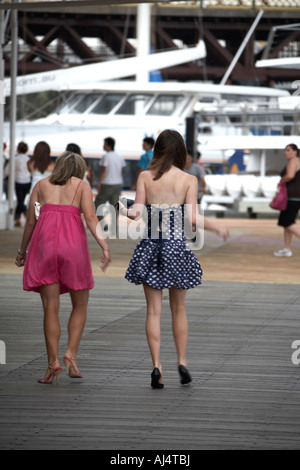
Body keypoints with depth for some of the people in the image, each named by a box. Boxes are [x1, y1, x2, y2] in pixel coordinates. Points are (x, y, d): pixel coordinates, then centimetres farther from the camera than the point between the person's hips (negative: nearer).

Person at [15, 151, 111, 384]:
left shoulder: (41, 185, 17)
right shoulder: (82, 185, 10)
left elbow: (31, 221, 15)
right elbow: (91, 218, -3)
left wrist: (22, 251, 25)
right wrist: (105, 247, -9)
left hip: (44, 242, 2)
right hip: (73, 243, -2)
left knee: (50, 307, 2)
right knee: (80, 305, 12)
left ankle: (53, 363, -5)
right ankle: (71, 354, -4)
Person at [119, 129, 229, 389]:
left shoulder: (145, 177, -3)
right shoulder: (189, 180, -5)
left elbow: (138, 212, -8)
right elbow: (193, 218, -9)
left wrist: (124, 210, 7)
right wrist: (218, 228, 3)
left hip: (150, 247, 0)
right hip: (177, 247, 0)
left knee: (154, 310, 4)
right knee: (179, 309, 15)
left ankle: (156, 365, -3)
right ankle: (182, 362, 16)